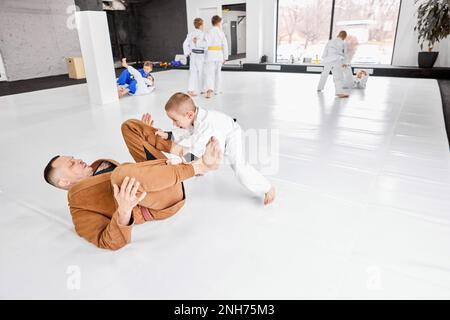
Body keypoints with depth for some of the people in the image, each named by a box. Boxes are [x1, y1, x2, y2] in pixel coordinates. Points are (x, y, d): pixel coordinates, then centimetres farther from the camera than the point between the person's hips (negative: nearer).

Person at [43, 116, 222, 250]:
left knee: (129, 126, 14)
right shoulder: (80, 210, -3)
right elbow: (111, 242, -18)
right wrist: (124, 211, -40)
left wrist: (145, 133, 23)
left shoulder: (96, 169, 22)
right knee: (122, 173, -42)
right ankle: (197, 166, -24)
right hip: (165, 198, -8)